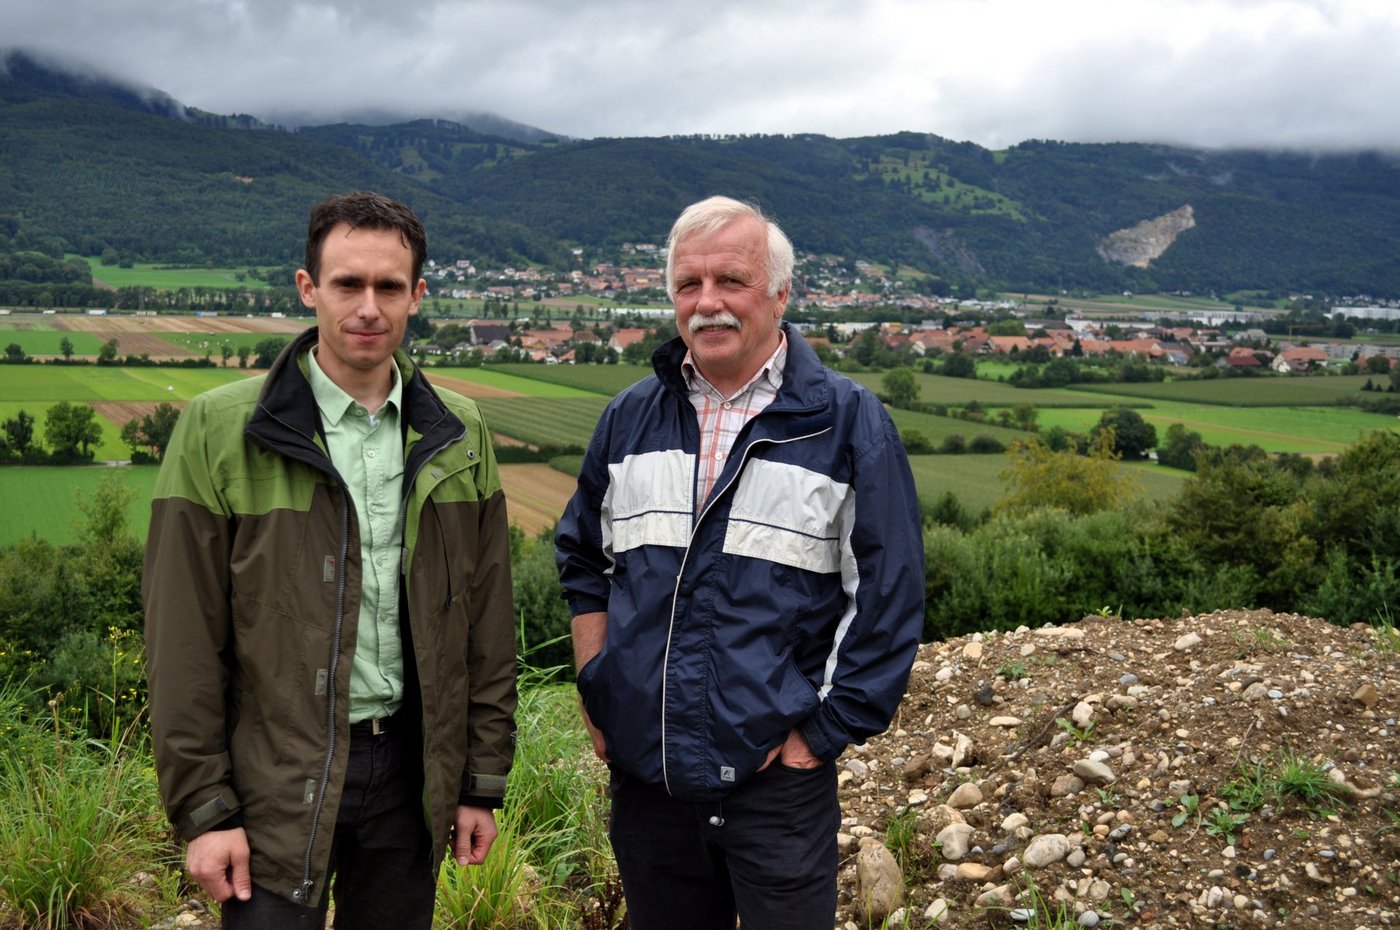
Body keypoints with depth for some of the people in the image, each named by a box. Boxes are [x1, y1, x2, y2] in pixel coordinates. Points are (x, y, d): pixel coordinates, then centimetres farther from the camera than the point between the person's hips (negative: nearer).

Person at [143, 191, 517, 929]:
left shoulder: (458, 435, 3)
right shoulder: (219, 429, -7)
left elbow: (486, 624, 6)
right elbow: (183, 638, -7)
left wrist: (482, 783, 6)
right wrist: (203, 809, -8)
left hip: (410, 766, 3)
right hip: (278, 782, -3)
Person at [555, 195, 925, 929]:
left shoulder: (848, 422, -6)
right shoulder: (629, 419, 6)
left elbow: (889, 599, -7)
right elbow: (584, 561, 16)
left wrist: (824, 733, -9)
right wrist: (596, 693, 7)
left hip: (778, 775, -3)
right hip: (644, 771, 4)